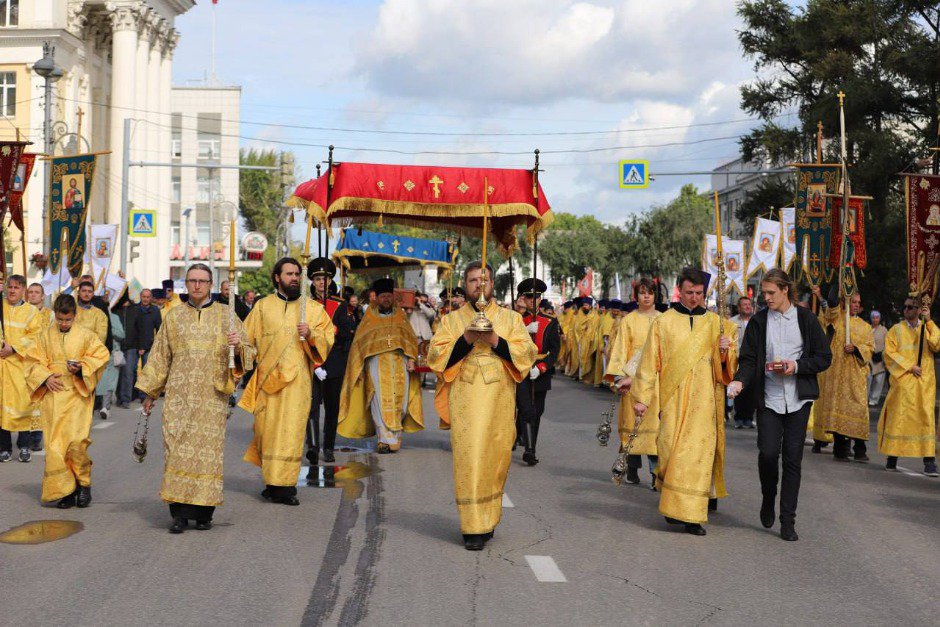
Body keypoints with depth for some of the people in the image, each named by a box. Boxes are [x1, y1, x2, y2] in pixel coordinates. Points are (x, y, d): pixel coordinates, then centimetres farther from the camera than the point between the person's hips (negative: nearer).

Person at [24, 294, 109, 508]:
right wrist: (45, 377, -7)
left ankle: (83, 483, 9)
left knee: (77, 441, -12)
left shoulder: (86, 336, 4)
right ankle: (64, 490, 7)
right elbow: (33, 361, 9)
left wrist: (82, 367, -12)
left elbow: (100, 356, 5)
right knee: (55, 444, -1)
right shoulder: (44, 335, 9)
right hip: (52, 396, 2)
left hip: (77, 395, -2)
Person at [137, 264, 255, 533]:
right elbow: (160, 357, 18)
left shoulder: (225, 316, 8)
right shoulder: (173, 316, 13)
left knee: (209, 449, -3)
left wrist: (238, 345, -14)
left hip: (212, 397, -1)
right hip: (179, 396, 1)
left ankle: (204, 512, 5)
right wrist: (150, 392, 17)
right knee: (178, 449, -7)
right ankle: (179, 512, -3)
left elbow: (249, 353, 8)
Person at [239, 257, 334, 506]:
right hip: (268, 376, 1)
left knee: (291, 430, -6)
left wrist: (310, 334, -15)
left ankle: (285, 485, -1)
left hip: (297, 379, -1)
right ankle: (273, 481, 15)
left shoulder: (313, 308, 8)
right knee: (267, 428, 3)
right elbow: (247, 337, 10)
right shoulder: (262, 306, 11)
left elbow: (328, 339, 4)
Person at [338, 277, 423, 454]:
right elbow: (359, 342, 11)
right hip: (377, 361, -2)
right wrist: (359, 367, 3)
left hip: (399, 362, 2)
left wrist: (411, 359, -2)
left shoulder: (400, 316, 17)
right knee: (381, 399, -11)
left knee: (400, 398, -4)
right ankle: (386, 439, -11)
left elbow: (410, 339, 12)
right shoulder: (369, 317, 13)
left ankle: (395, 434, 11)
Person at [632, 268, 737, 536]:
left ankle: (691, 514, -3)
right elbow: (650, 362, 5)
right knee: (671, 450, -5)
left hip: (704, 401, 1)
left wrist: (725, 352, -10)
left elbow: (729, 367, 12)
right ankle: (672, 503, 17)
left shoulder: (716, 323, 10)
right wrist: (642, 397, 1)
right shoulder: (663, 322, 6)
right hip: (673, 398, -1)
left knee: (698, 451, -6)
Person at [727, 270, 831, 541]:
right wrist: (740, 381, -16)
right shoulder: (758, 322, 5)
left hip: (798, 399, 0)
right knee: (768, 452, -12)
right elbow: (748, 359, 3)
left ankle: (788, 521, 9)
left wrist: (796, 366, -11)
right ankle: (768, 498, 18)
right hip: (768, 398, 0)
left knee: (792, 458, 1)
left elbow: (824, 357, 4)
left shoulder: (806, 319, 4)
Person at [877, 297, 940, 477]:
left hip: (924, 383, 0)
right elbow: (889, 353, 0)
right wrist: (909, 367, -10)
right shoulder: (896, 330, 8)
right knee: (898, 418, 0)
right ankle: (892, 457, 10)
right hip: (902, 382, 0)